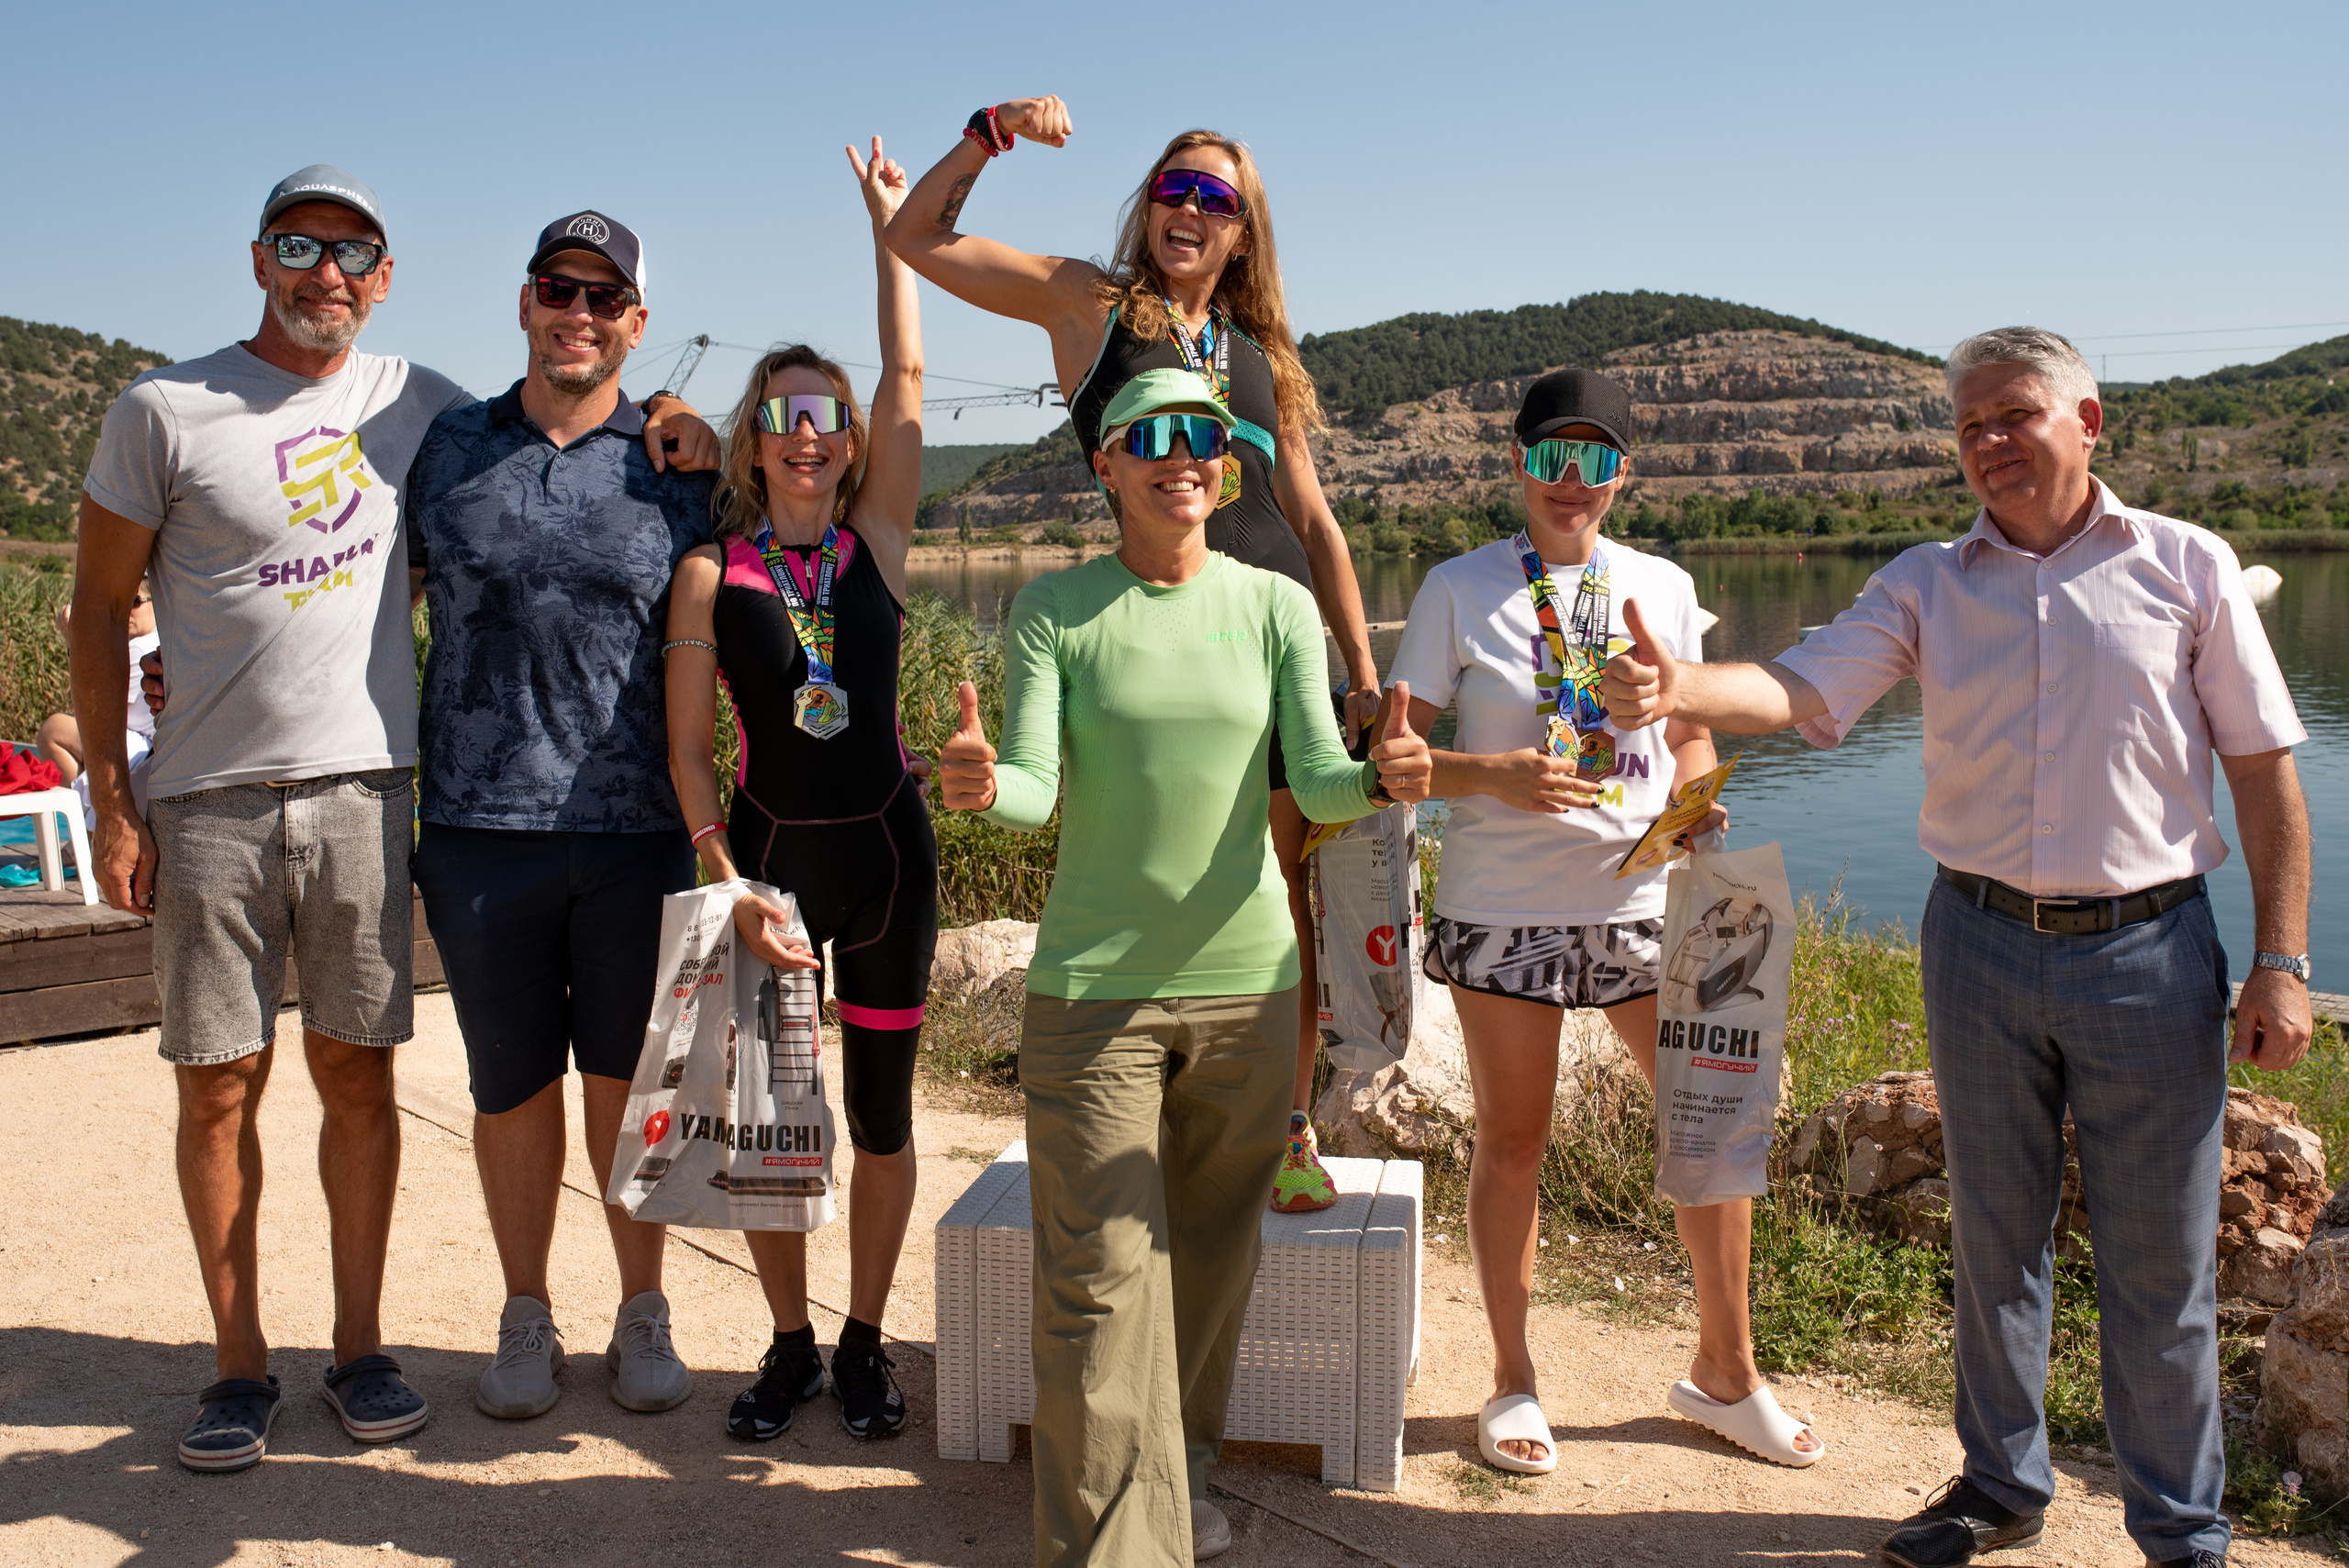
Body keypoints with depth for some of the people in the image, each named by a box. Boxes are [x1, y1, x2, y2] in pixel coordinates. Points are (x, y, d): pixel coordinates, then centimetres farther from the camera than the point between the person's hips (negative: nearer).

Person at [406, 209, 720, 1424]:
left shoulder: (676, 469, 5)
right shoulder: (447, 447, 9)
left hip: (635, 828, -1)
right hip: (479, 822, 1)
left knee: (628, 1083, 7)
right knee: (512, 1084, 10)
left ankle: (643, 1317, 25)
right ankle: (526, 1318, 28)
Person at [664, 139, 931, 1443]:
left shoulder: (877, 542, 0)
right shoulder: (710, 573, -2)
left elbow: (908, 377, -4)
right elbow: (687, 748, -1)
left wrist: (889, 220, 1)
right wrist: (730, 881, -10)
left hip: (886, 848, 1)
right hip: (768, 854, 0)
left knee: (880, 1113, 8)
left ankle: (864, 1344, 25)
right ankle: (791, 1345, 26)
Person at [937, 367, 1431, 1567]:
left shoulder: (1276, 606, 3)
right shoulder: (1054, 610, -2)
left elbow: (1315, 785, -5)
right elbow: (1033, 788, -11)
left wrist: (1380, 779, -27)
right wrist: (978, 787, -34)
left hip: (1244, 980, 3)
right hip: (1093, 986, -2)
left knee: (1210, 1251, 15)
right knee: (1100, 1275, -5)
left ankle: (1182, 1468, 38)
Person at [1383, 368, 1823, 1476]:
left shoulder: (1662, 586, 7)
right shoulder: (1459, 588, -3)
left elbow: (1690, 736, 16)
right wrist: (1496, 775, -21)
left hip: (1643, 899, 3)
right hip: (1504, 907, -3)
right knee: (1512, 1141, 8)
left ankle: (1725, 1372, 27)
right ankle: (1513, 1382, 26)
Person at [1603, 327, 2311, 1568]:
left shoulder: (2185, 567, 0)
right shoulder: (1930, 583, 5)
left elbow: (2264, 772, 1)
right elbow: (1800, 690, -10)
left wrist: (2280, 962, -4)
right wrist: (1677, 689, -31)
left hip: (2147, 952, -2)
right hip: (1978, 948, 2)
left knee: (2160, 1265, 6)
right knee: (1994, 1236, 15)